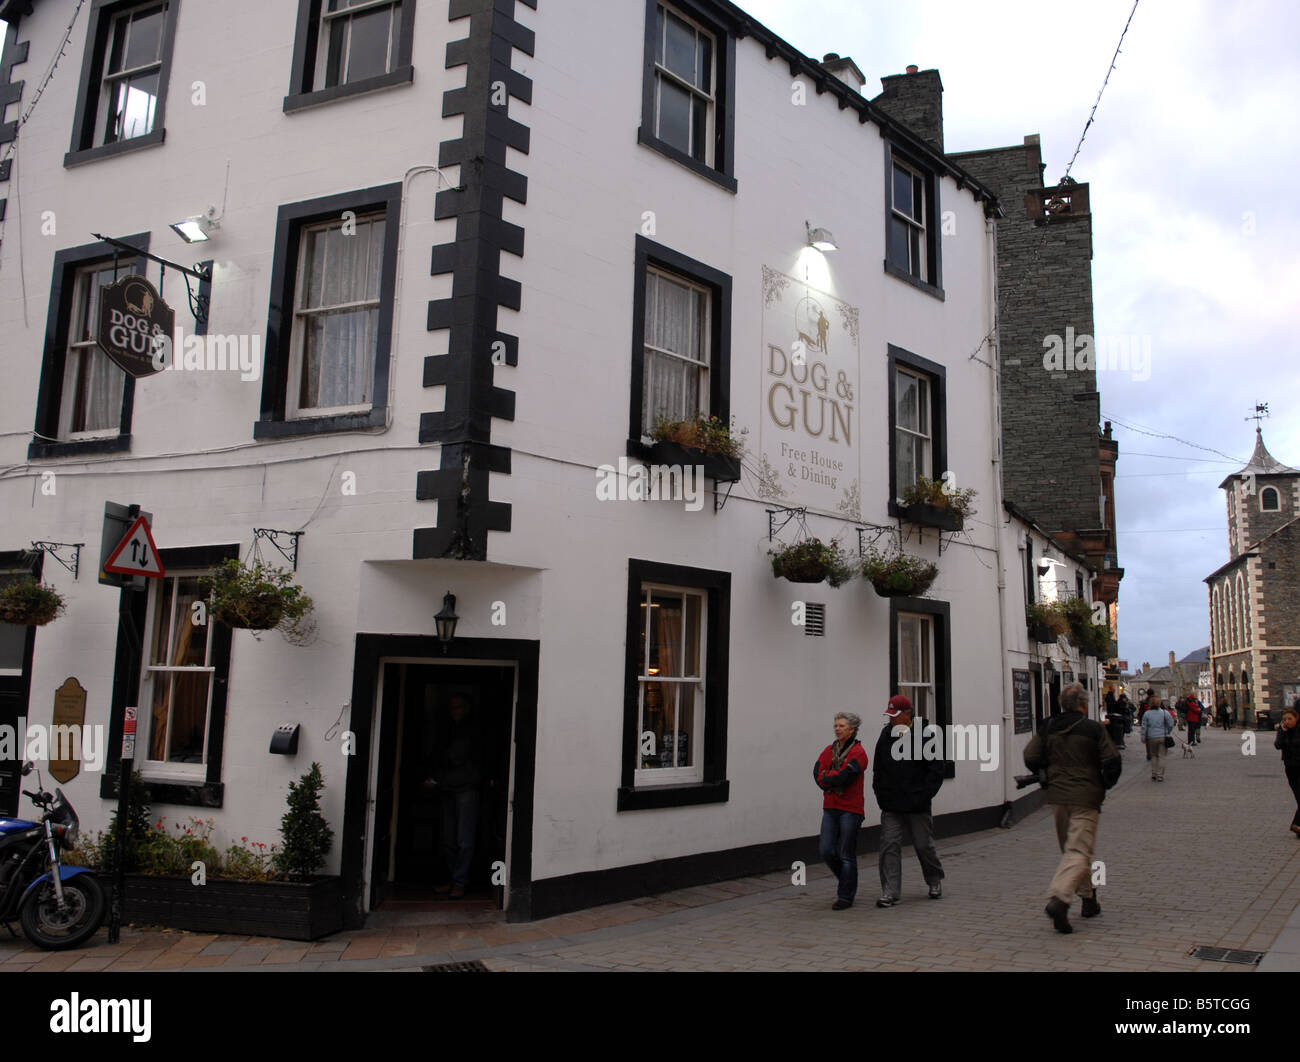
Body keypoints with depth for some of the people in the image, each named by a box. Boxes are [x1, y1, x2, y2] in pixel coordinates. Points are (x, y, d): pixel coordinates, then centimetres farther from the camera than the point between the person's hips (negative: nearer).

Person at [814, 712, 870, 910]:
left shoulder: (858, 752, -8)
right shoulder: (829, 750, 12)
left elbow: (846, 776, -21)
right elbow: (817, 773, 0)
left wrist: (826, 778, -6)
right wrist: (836, 778, -14)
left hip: (850, 809, -6)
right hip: (830, 808, 6)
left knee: (846, 855, -1)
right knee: (827, 851, 3)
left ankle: (846, 896, 10)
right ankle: (846, 880, 27)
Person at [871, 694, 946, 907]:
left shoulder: (927, 734, -8)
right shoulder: (886, 735, 6)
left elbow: (936, 769, -7)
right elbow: (878, 768, 15)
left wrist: (923, 797, -12)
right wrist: (880, 794, 4)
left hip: (917, 805, -3)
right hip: (891, 805, 3)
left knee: (924, 845, 10)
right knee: (889, 846, -4)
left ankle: (935, 881, 35)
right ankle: (890, 892, -1)